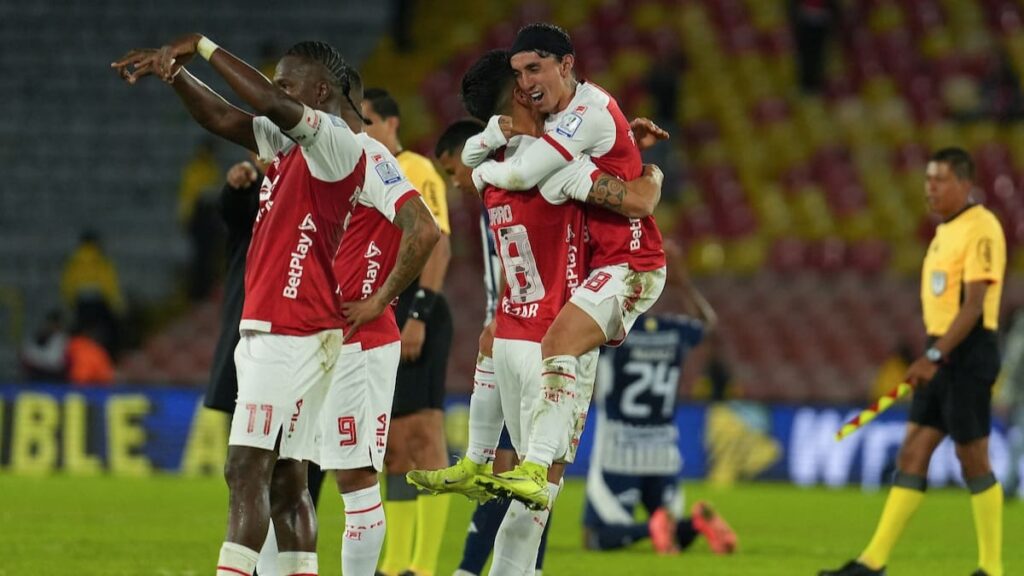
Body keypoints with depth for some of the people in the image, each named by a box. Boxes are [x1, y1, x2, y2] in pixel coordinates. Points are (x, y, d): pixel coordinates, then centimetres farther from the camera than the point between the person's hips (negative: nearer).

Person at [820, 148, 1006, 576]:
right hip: (941, 355, 9)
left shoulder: (981, 229, -13)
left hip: (968, 355, -9)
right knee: (912, 452, 5)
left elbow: (973, 304, -20)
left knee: (972, 459, -3)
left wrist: (934, 356, -24)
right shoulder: (945, 231, 16)